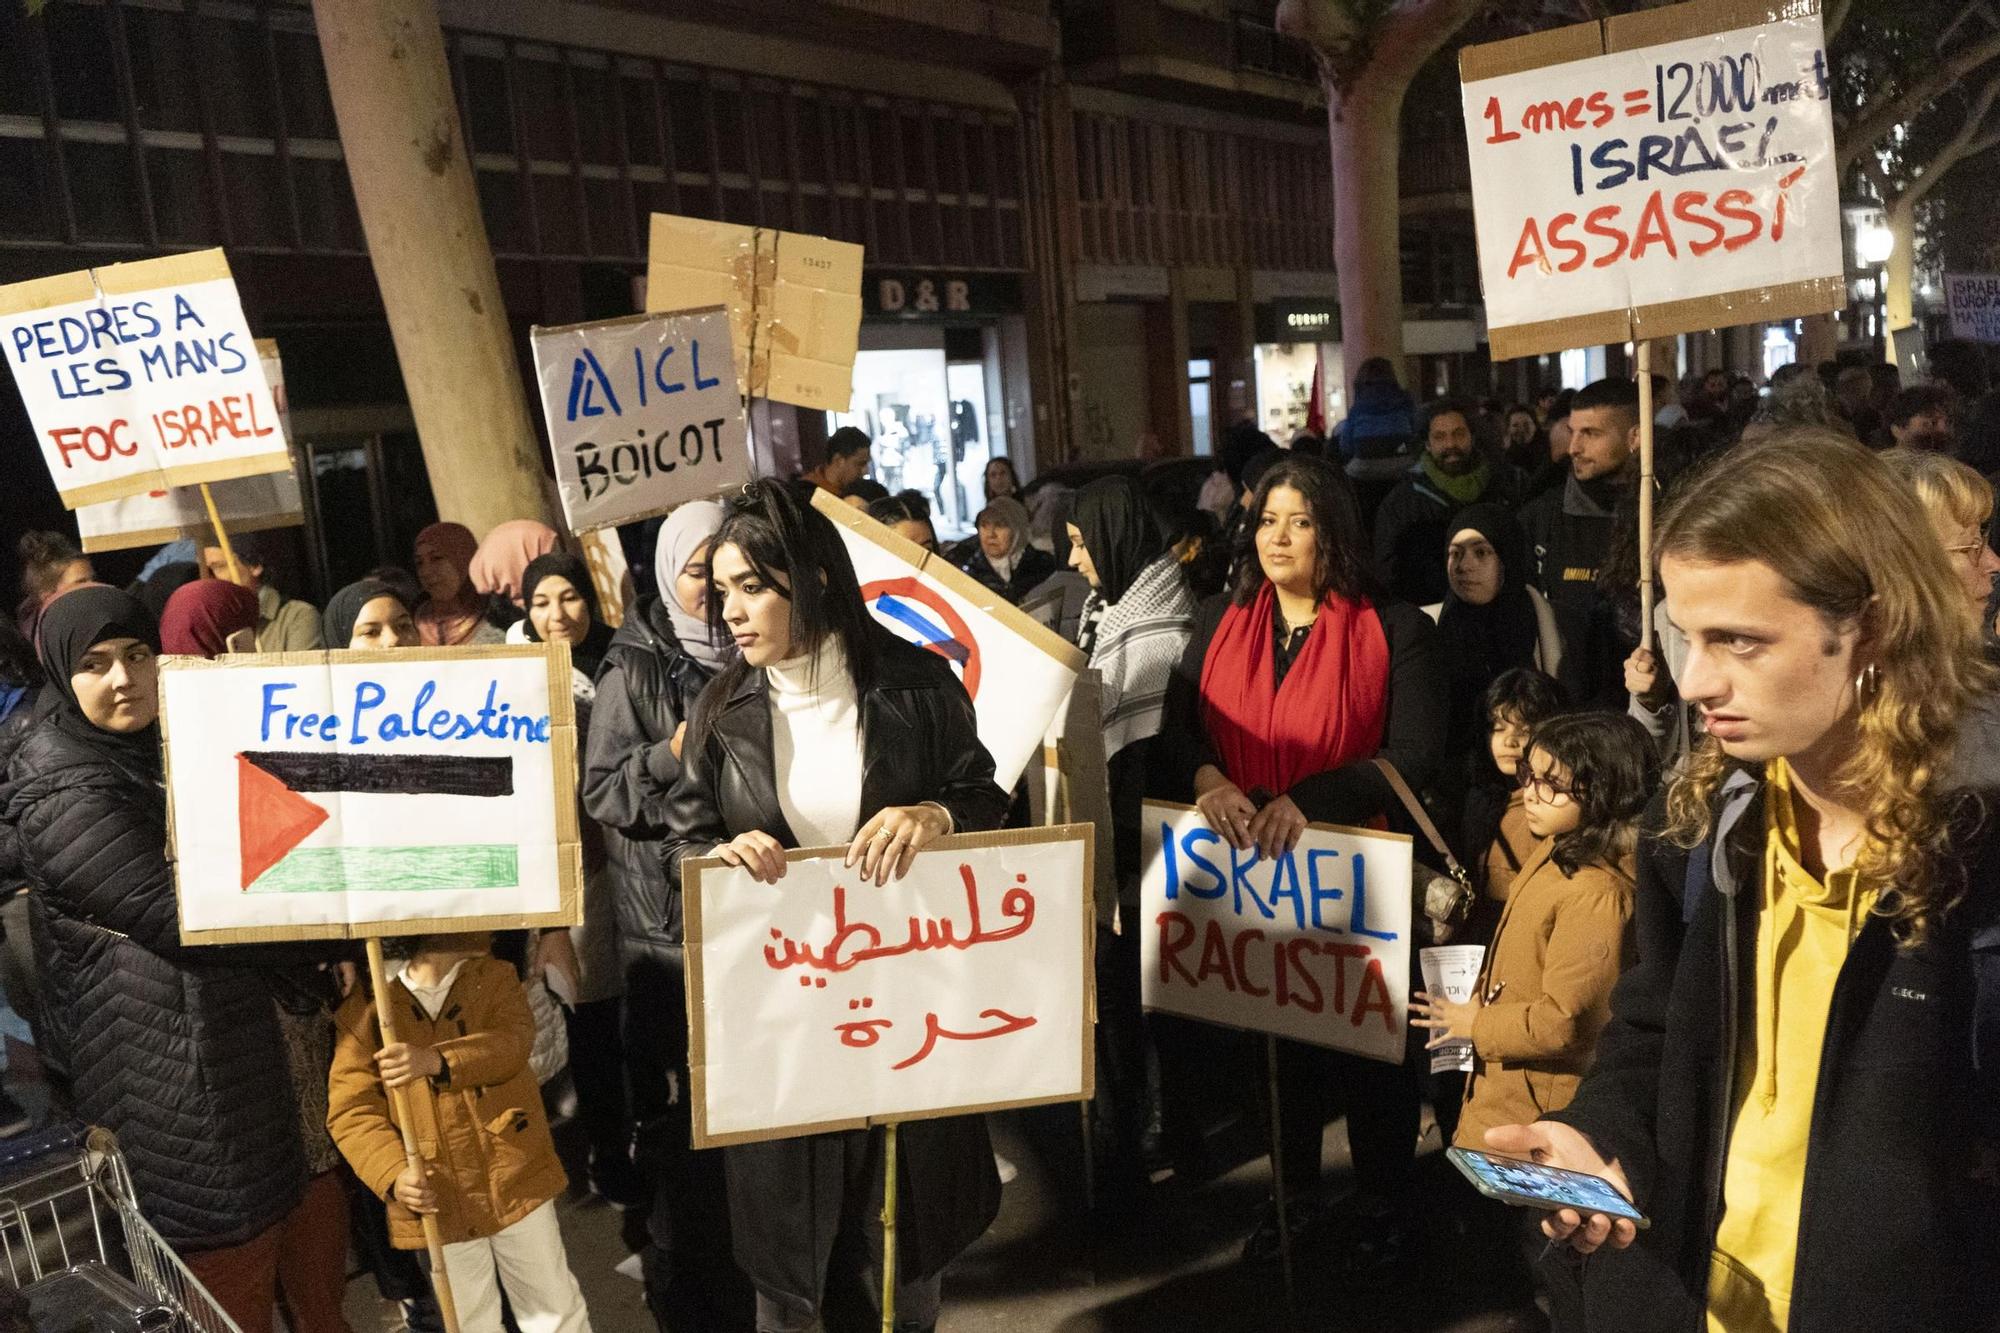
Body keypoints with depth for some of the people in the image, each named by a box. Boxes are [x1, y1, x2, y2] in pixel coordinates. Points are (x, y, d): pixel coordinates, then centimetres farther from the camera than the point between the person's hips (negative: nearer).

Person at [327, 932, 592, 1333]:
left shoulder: (495, 977, -2)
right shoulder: (364, 1009, -6)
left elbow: (513, 1041, -20)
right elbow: (351, 1110, -10)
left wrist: (437, 1061, -38)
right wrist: (394, 1174, -26)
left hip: (516, 1179, 1)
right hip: (435, 1199, 0)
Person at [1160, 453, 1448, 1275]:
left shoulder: (1396, 631, -8)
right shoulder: (1219, 622, 4)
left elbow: (1415, 758, -16)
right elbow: (1177, 728, -1)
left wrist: (1304, 800, -28)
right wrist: (1208, 778, -24)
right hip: (1246, 867, 4)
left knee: (1369, 1043, 10)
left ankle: (1383, 1208, 33)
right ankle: (1293, 1189, 39)